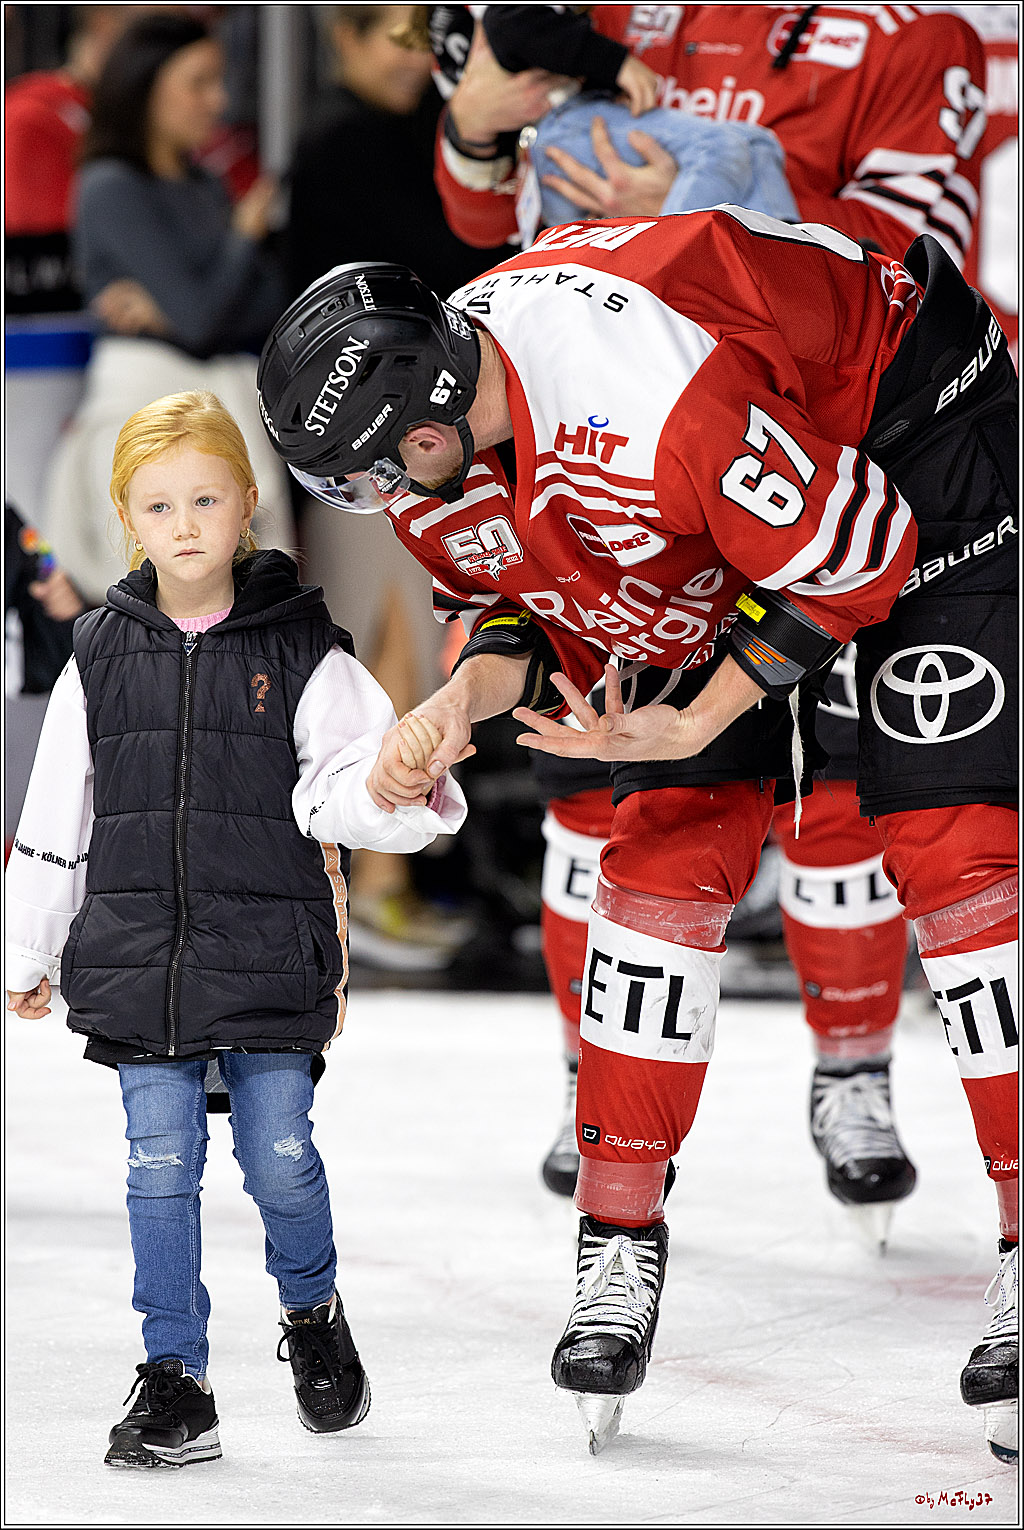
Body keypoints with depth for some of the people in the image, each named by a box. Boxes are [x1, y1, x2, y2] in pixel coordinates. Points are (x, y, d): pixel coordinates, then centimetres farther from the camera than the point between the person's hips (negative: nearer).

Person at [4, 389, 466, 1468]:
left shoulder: (300, 652, -2)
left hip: (269, 956, -2)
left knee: (279, 1158, 0)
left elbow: (346, 777, -7)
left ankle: (312, 1315, 28)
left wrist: (403, 799, -30)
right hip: (139, 961, 2)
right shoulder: (102, 658, 5)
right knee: (161, 1166, 1)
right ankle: (174, 1380, 9)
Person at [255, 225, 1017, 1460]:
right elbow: (540, 611, 2)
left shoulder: (655, 399, -40)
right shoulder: (434, 470, -14)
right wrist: (467, 697, -19)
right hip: (718, 546, 8)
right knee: (667, 846, -1)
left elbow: (853, 556, -30)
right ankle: (620, 1247, 6)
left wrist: (692, 724, -25)